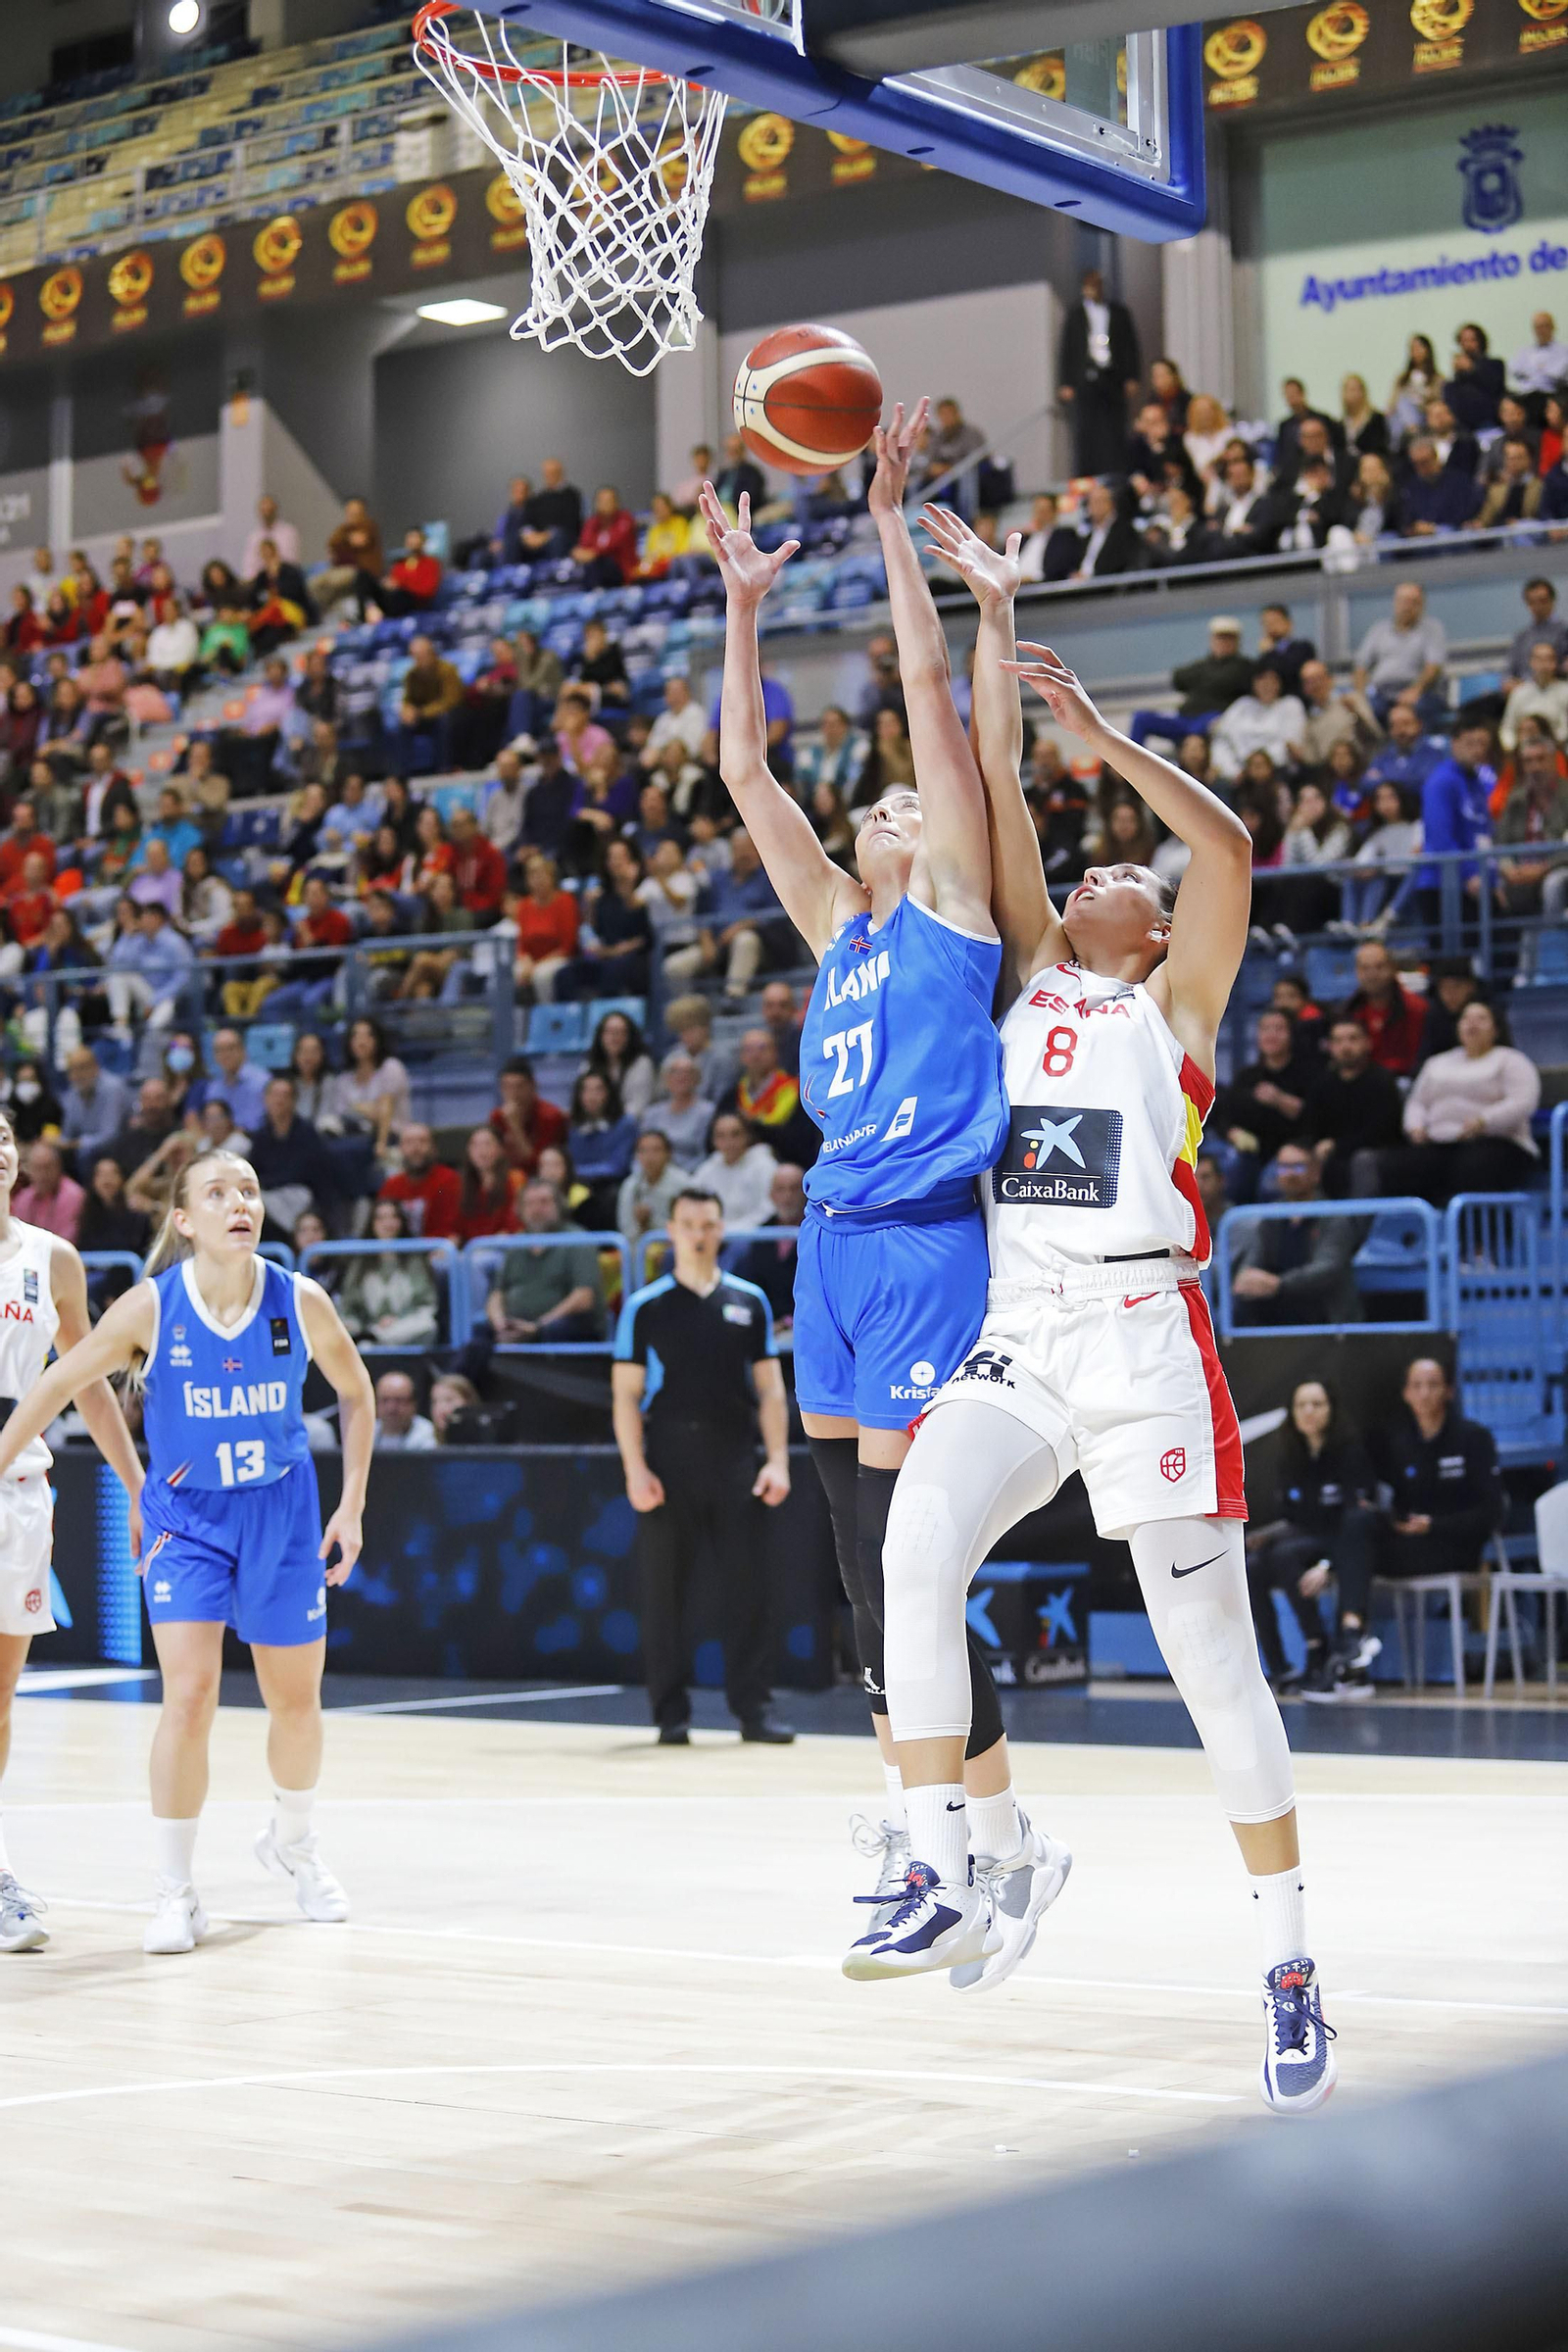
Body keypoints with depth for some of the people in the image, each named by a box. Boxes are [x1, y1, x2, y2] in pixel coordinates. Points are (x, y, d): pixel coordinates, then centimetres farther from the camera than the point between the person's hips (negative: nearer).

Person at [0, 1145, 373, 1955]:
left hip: (282, 1514, 2)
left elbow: (356, 1395, 3)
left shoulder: (301, 1302, -14)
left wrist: (351, 1507, 0)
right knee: (190, 1693, -15)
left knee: (296, 1699, 12)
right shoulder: (151, 1306, -18)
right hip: (184, 1515, -2)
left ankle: (292, 1841, 41)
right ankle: (174, 1893, -2)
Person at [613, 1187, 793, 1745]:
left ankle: (753, 1709, 3)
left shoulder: (749, 1301, 10)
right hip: (669, 1461, -1)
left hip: (736, 1461, 1)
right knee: (664, 1593, 0)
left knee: (748, 1588, -2)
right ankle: (671, 1714, 7)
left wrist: (777, 1459, 0)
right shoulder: (645, 1306, 4)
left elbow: (769, 1388, 11)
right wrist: (635, 1468, -8)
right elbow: (626, 1392, 1)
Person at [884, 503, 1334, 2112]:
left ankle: (1288, 1967, 8)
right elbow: (995, 790, 14)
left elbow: (1227, 846, -7)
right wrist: (997, 619, 12)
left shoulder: (1173, 1003, 9)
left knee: (1210, 1651, -2)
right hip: (1016, 1335, 3)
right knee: (916, 1553, -23)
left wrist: (1101, 735, -5)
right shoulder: (1028, 982, 18)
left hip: (1144, 1341, -3)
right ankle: (941, 1873, -16)